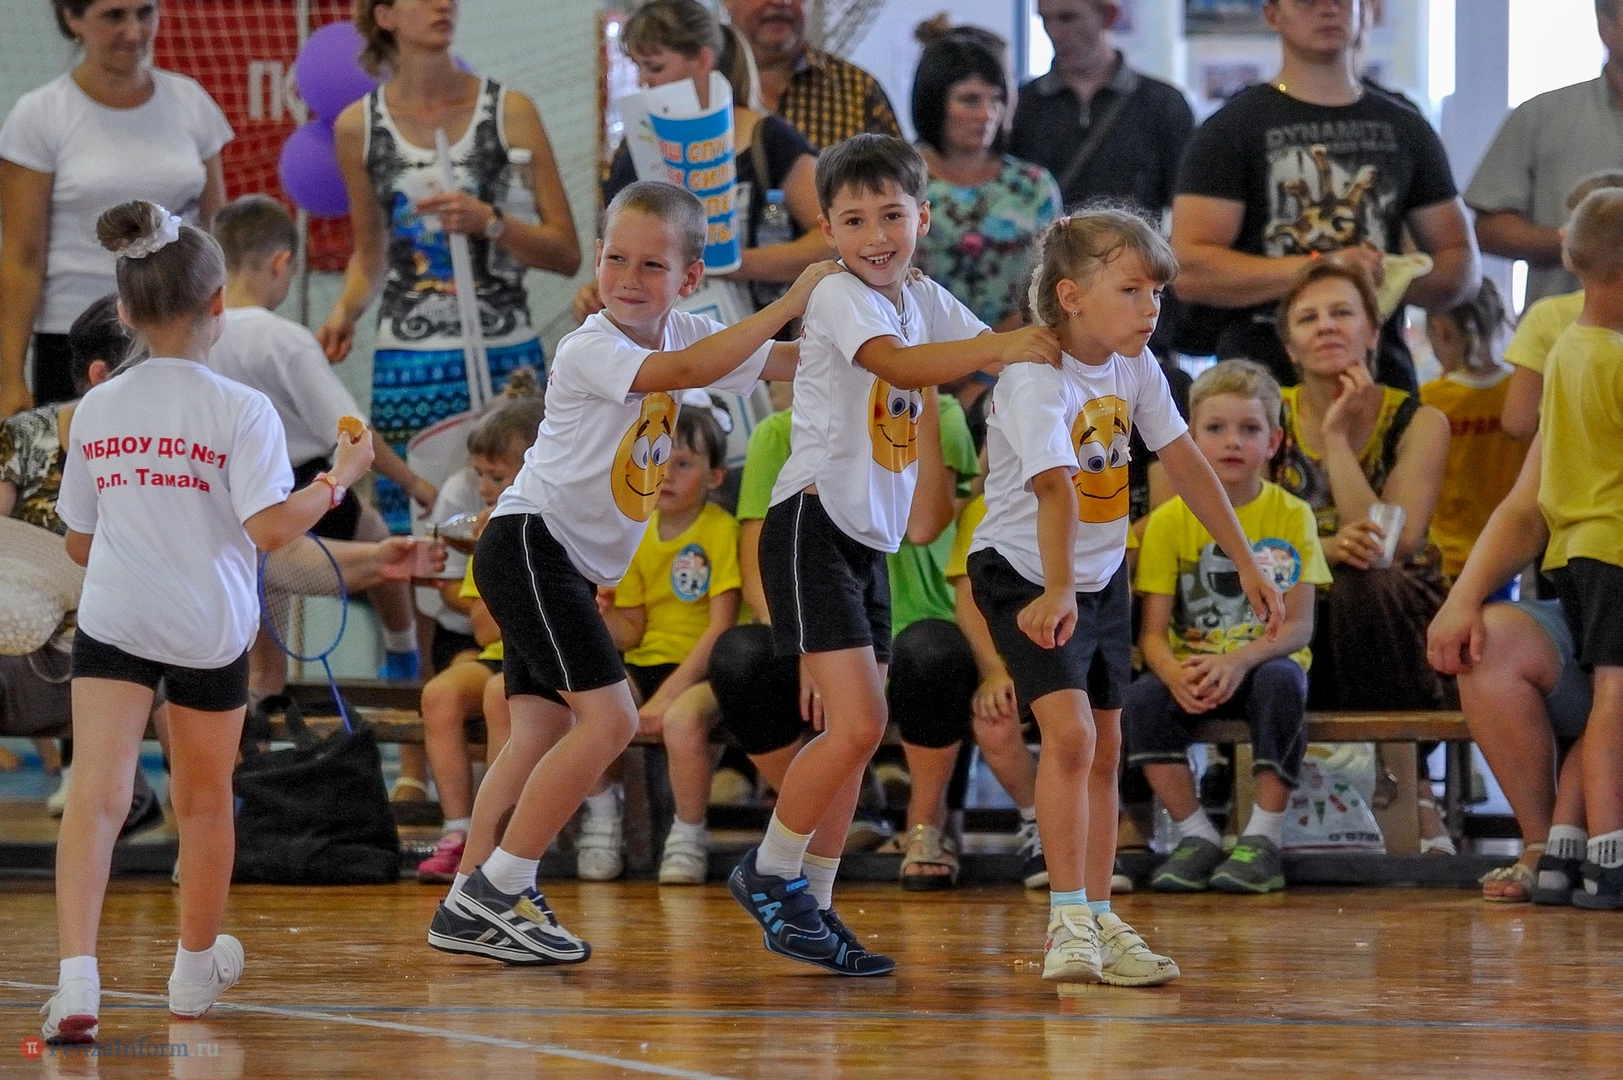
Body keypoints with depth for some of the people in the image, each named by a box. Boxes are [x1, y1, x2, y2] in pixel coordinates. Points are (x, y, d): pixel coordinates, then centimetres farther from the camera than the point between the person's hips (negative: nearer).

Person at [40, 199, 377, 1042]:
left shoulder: (97, 410, 3)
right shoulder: (240, 410, -9)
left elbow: (79, 542, 11)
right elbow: (271, 527, -17)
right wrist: (340, 476, -2)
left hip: (111, 620, 1)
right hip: (208, 626, -1)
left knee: (96, 794, -11)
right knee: (204, 800, 20)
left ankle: (76, 979, -31)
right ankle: (197, 967, 39)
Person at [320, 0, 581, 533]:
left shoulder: (508, 111, 1)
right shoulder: (358, 125, 6)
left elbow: (567, 253, 1)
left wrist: (489, 223, -15)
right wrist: (345, 312, 1)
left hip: (504, 361, -1)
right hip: (405, 365, 1)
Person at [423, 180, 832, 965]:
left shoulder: (685, 333, 7)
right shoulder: (589, 350, -18)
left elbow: (792, 363, 7)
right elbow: (687, 370, -34)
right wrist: (789, 300, -31)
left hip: (575, 568, 9)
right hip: (528, 544, -9)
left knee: (536, 735, 3)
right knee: (607, 719, -16)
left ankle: (469, 909, 2)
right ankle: (498, 891, -12)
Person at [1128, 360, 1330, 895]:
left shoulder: (1291, 516, -3)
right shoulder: (1169, 521, 0)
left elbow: (1298, 626, -9)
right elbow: (1153, 631, -4)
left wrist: (1240, 660, -29)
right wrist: (1175, 674, -27)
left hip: (1264, 662, -1)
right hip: (1191, 666, 2)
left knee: (1280, 682, -35)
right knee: (1141, 701, -28)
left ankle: (1264, 839, -24)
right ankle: (1197, 836, -13)